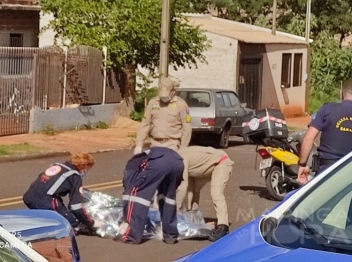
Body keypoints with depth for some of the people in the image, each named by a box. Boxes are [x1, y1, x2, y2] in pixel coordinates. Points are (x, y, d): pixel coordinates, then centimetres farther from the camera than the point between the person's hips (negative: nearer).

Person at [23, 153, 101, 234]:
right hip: (43, 201, -8)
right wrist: (91, 224, 10)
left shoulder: (57, 165, 25)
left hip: (28, 197, 8)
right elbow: (76, 206, -1)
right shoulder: (75, 176, 4)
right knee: (72, 224, 2)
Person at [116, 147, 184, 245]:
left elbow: (128, 190, 23)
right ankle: (170, 235, 28)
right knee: (168, 196, 29)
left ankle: (132, 236, 6)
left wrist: (126, 221, 30)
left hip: (158, 162, -6)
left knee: (134, 193, 10)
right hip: (177, 161, 6)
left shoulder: (131, 166, 32)